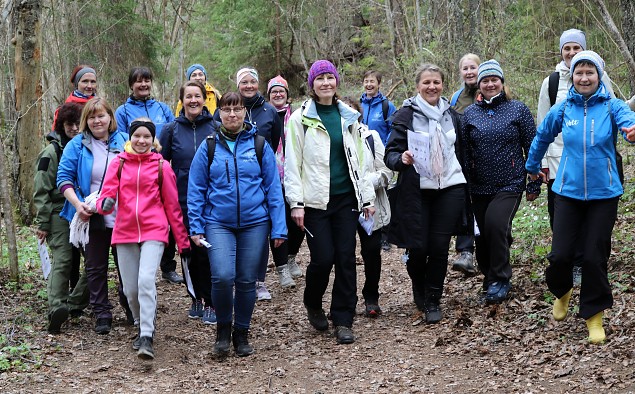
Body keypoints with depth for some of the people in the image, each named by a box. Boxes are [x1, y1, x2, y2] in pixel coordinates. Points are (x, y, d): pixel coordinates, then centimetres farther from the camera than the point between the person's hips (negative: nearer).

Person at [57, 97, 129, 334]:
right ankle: (102, 315, 16)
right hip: (92, 217, -1)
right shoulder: (77, 145, -2)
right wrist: (77, 204, -18)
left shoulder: (124, 142, 3)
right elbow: (64, 178, -4)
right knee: (96, 268, 7)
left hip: (122, 217, 1)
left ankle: (130, 308, 28)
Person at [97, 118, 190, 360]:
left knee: (146, 280, -21)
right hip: (124, 231, 3)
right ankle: (142, 326, 31)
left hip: (154, 231, -3)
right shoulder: (118, 164, 7)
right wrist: (105, 203, -25)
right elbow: (107, 193, 1)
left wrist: (183, 240, 7)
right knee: (130, 289, 6)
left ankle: (147, 338, -20)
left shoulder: (161, 166, 4)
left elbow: (172, 204, 7)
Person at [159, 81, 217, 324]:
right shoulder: (172, 130, 3)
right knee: (190, 252, 8)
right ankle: (197, 299, 24)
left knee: (208, 252, -3)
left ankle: (210, 303, 8)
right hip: (183, 201, 1)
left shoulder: (215, 129, 2)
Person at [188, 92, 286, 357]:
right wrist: (196, 227, -1)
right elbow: (195, 190, 5)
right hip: (218, 223, -1)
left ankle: (241, 334, 25)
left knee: (247, 281, 6)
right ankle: (223, 327, 7)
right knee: (222, 276, -18)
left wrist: (278, 227, -1)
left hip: (255, 223, 1)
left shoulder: (259, 145, 3)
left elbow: (273, 187, 3)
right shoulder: (209, 147, 3)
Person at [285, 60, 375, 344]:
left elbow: (358, 159, 16)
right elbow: (292, 163, -3)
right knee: (323, 258, -8)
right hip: (315, 200, -3)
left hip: (346, 198, 3)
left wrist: (367, 197, 12)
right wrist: (296, 202, -10)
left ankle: (343, 321, 7)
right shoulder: (300, 118, 0)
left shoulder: (348, 116, 12)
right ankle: (313, 304, 22)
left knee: (346, 257, -1)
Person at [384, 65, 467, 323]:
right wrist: (401, 160, -28)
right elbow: (391, 153, -7)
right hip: (417, 190, -3)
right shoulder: (406, 114, -3)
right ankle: (419, 289, 26)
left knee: (439, 246, -3)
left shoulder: (451, 114, 11)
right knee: (418, 247, -5)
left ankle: (432, 301, 12)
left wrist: (463, 181, 22)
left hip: (449, 188, 3)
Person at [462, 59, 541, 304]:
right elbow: (464, 152, 10)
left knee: (496, 224, -23)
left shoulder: (518, 109, 1)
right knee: (482, 237, 6)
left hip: (510, 184, -3)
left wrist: (534, 185, 1)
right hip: (480, 187, 3)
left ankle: (500, 280, -8)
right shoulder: (470, 114, 6)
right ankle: (490, 278, 26)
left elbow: (532, 148, 2)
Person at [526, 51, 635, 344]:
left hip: (603, 194, -1)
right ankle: (562, 291, 32)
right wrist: (532, 166, 28)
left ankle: (593, 314, 22)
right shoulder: (563, 109, 0)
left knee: (595, 256, 2)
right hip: (568, 191, 1)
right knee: (561, 255, -2)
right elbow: (542, 137, 18)